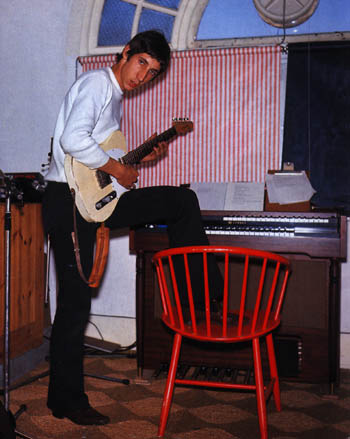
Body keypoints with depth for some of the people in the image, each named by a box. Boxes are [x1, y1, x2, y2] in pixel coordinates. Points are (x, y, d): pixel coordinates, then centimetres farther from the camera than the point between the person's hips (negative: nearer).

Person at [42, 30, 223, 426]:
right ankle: (66, 400, 12)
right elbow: (73, 140, -26)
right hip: (69, 200, -9)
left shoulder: (115, 98, 20)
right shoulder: (96, 83, -9)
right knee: (75, 303, -3)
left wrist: (139, 160, 11)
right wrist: (117, 169, -15)